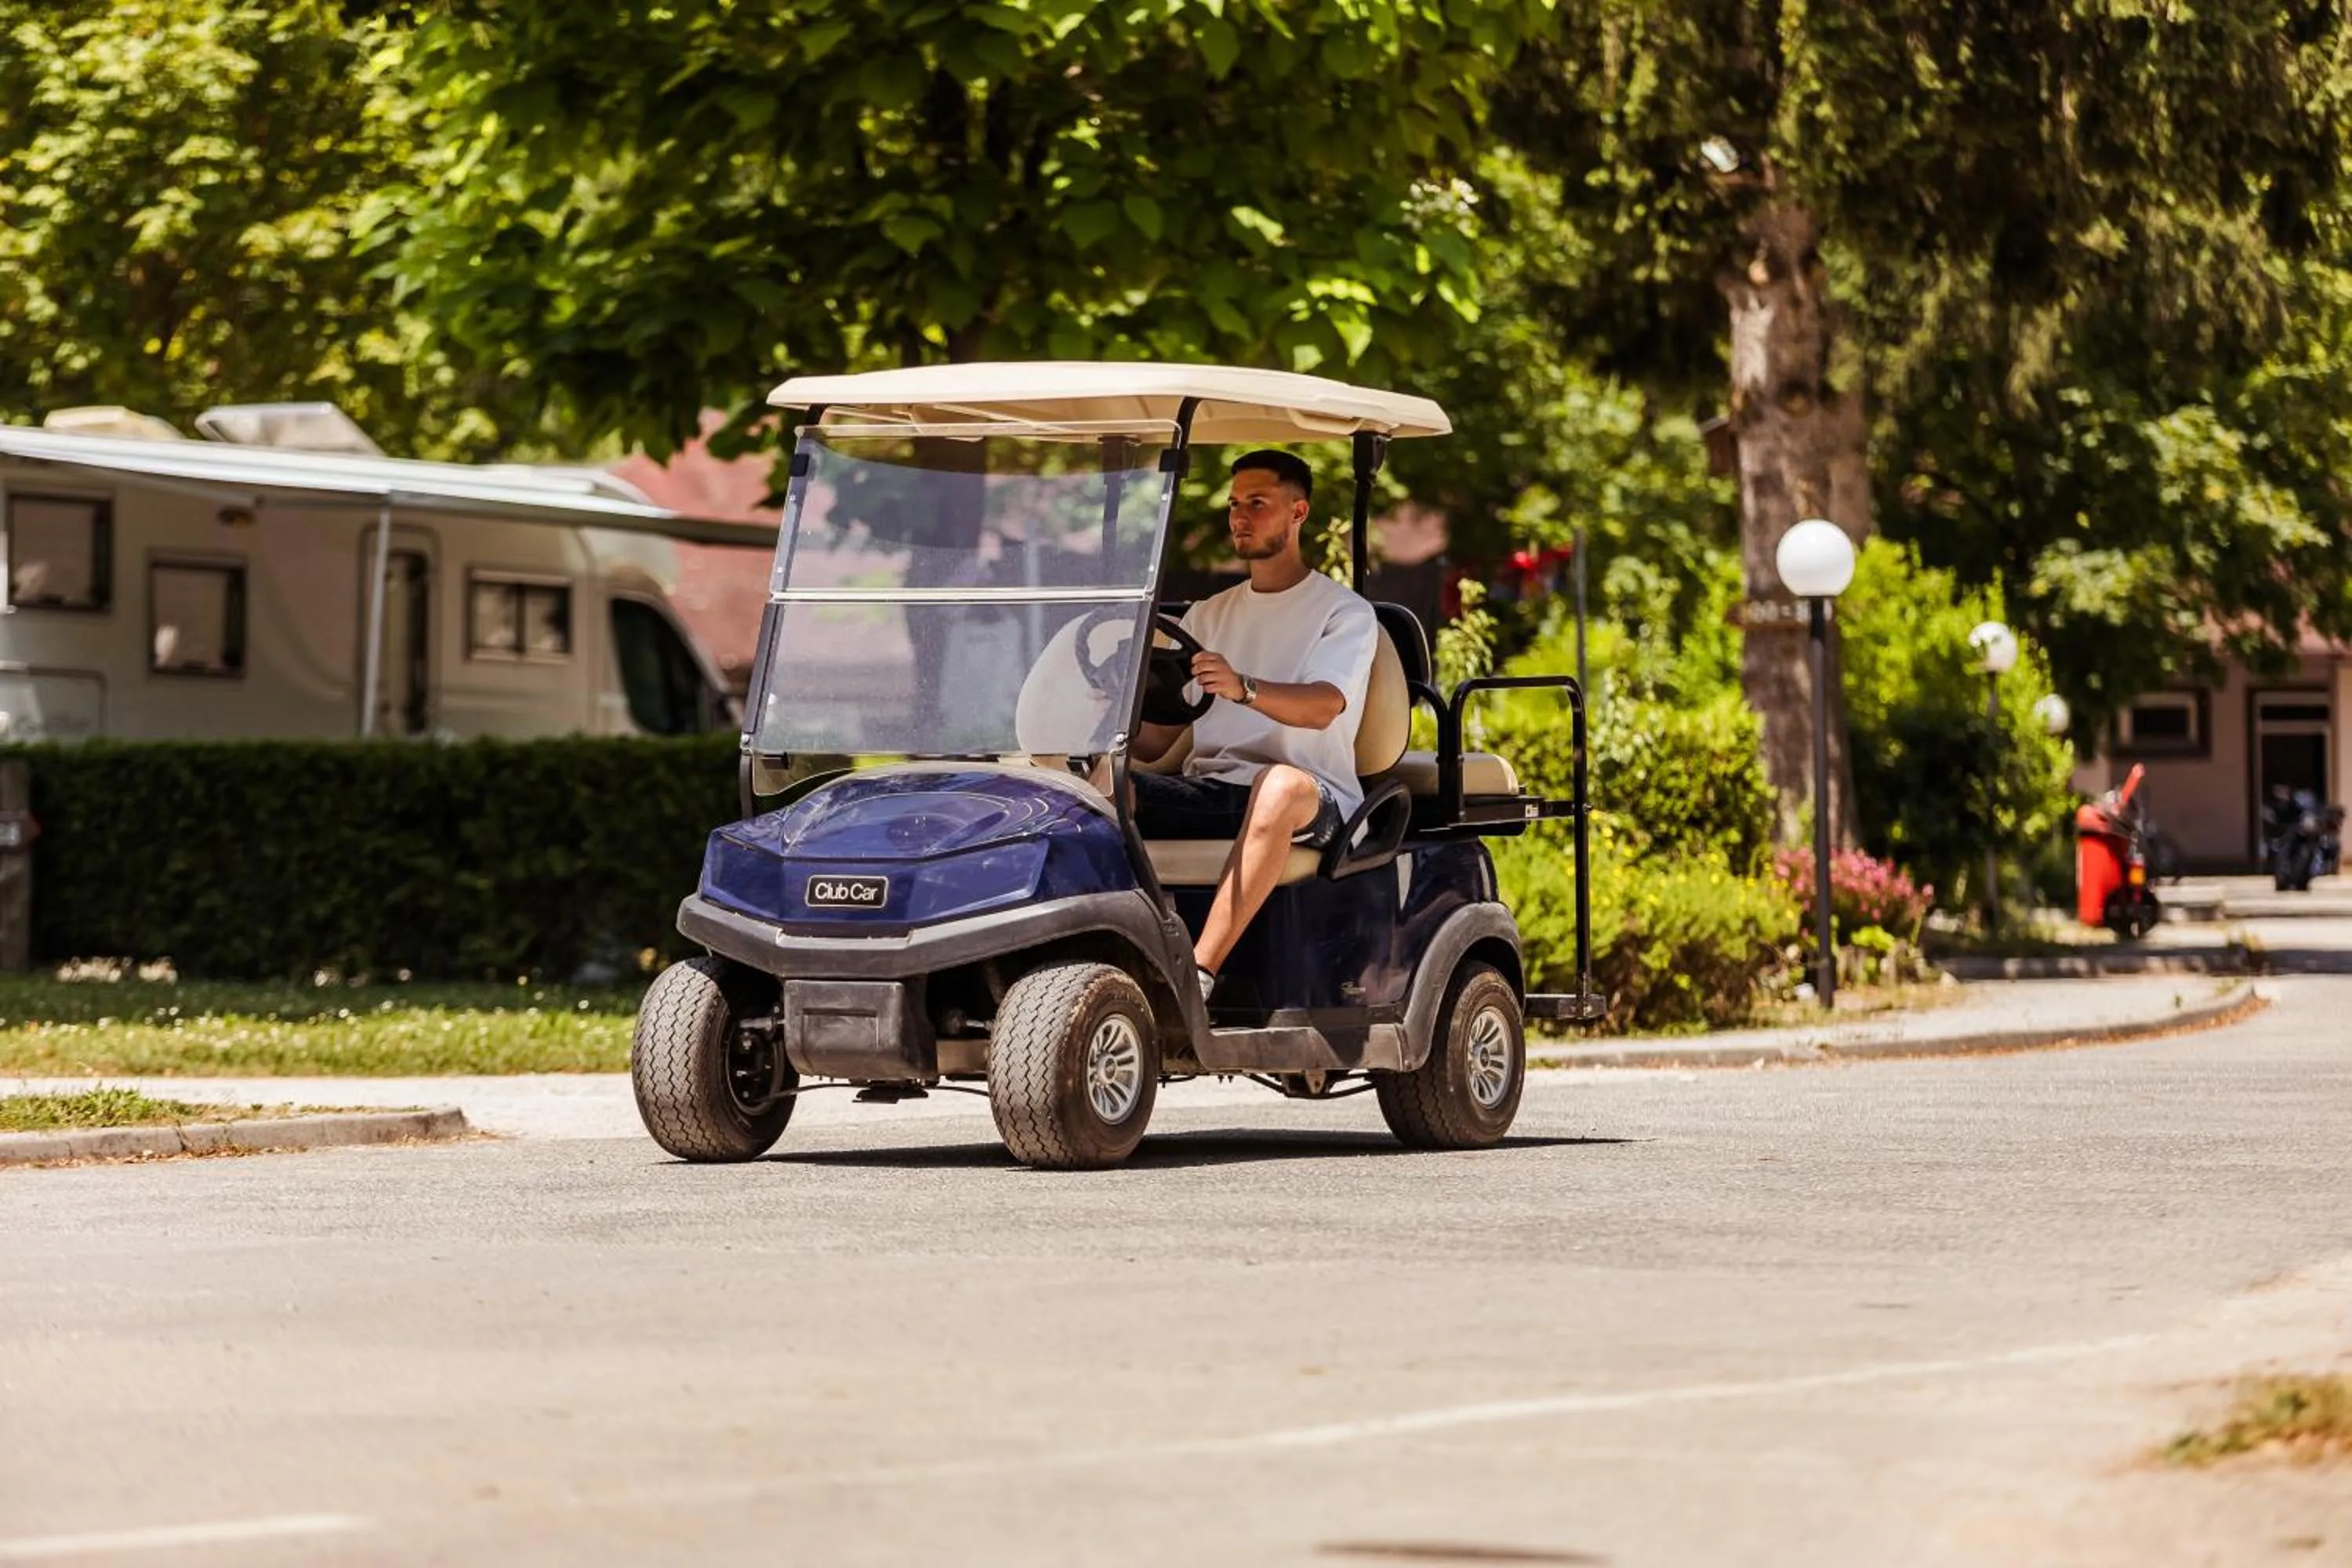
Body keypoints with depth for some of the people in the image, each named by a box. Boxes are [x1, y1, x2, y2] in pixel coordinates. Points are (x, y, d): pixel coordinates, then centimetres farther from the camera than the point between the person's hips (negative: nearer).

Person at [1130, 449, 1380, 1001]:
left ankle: (1199, 972, -46)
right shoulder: (1210, 615, 23)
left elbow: (1322, 707, -15)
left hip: (1313, 797, -5)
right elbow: (1154, 742, 15)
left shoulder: (1345, 614, 7)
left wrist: (1241, 687, -34)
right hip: (1208, 787, 5)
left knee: (1281, 787, -41)